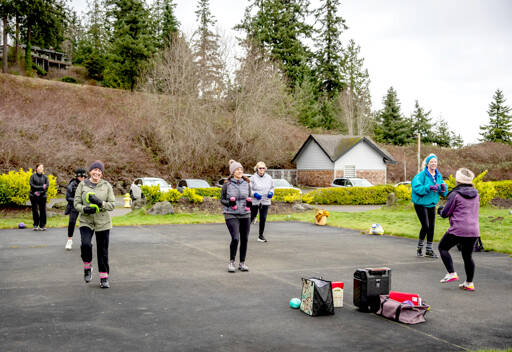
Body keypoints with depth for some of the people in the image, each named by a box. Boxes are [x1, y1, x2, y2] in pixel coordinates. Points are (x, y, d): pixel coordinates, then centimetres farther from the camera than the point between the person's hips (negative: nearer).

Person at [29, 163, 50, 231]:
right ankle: (35, 225, 7)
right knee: (35, 210, -2)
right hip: (34, 196, -1)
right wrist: (41, 187, -11)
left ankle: (42, 226, 5)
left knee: (43, 211, -1)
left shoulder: (45, 177, 8)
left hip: (42, 196, 1)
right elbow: (32, 185, -6)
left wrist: (40, 192, -13)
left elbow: (46, 187, -1)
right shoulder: (33, 176, 4)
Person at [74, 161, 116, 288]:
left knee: (103, 250, 4)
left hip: (103, 222, 1)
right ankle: (87, 268, 3)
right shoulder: (82, 185, 2)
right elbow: (76, 203, 2)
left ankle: (104, 278, 17)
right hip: (86, 221, 0)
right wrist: (84, 209, -18)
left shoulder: (107, 185, 1)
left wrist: (100, 203, -19)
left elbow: (112, 205, -1)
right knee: (86, 243, -24)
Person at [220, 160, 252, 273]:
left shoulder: (246, 183, 7)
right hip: (231, 215, -4)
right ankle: (231, 262, 4)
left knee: (244, 239, 5)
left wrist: (250, 202, -4)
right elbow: (222, 199, 2)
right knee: (235, 238, -15)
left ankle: (242, 263, 19)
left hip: (245, 215, 4)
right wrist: (229, 202, -18)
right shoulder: (227, 184, -4)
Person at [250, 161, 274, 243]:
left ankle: (261, 235, 16)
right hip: (254, 202, -3)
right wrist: (254, 194, -20)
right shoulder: (253, 178, -7)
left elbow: (272, 187, 17)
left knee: (263, 218, 4)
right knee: (252, 217, 4)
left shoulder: (268, 177, 6)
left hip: (265, 202, 3)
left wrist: (271, 193, -3)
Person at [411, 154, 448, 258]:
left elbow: (444, 192, 6)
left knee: (431, 227, 6)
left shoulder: (439, 175, 5)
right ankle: (419, 247, 10)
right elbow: (416, 187, -26)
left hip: (432, 204, 6)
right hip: (421, 204, -6)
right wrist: (429, 187, -36)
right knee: (425, 226, -10)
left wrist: (443, 187, -16)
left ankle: (429, 250, 17)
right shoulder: (422, 175, -14)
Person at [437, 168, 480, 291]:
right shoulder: (476, 195, 11)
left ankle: (451, 273, 1)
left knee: (443, 248, 13)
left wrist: (440, 210, 16)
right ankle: (469, 283, 19)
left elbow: (445, 213, -6)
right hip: (473, 231, 6)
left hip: (458, 230, -6)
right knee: (468, 256, 16)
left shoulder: (455, 194, -9)